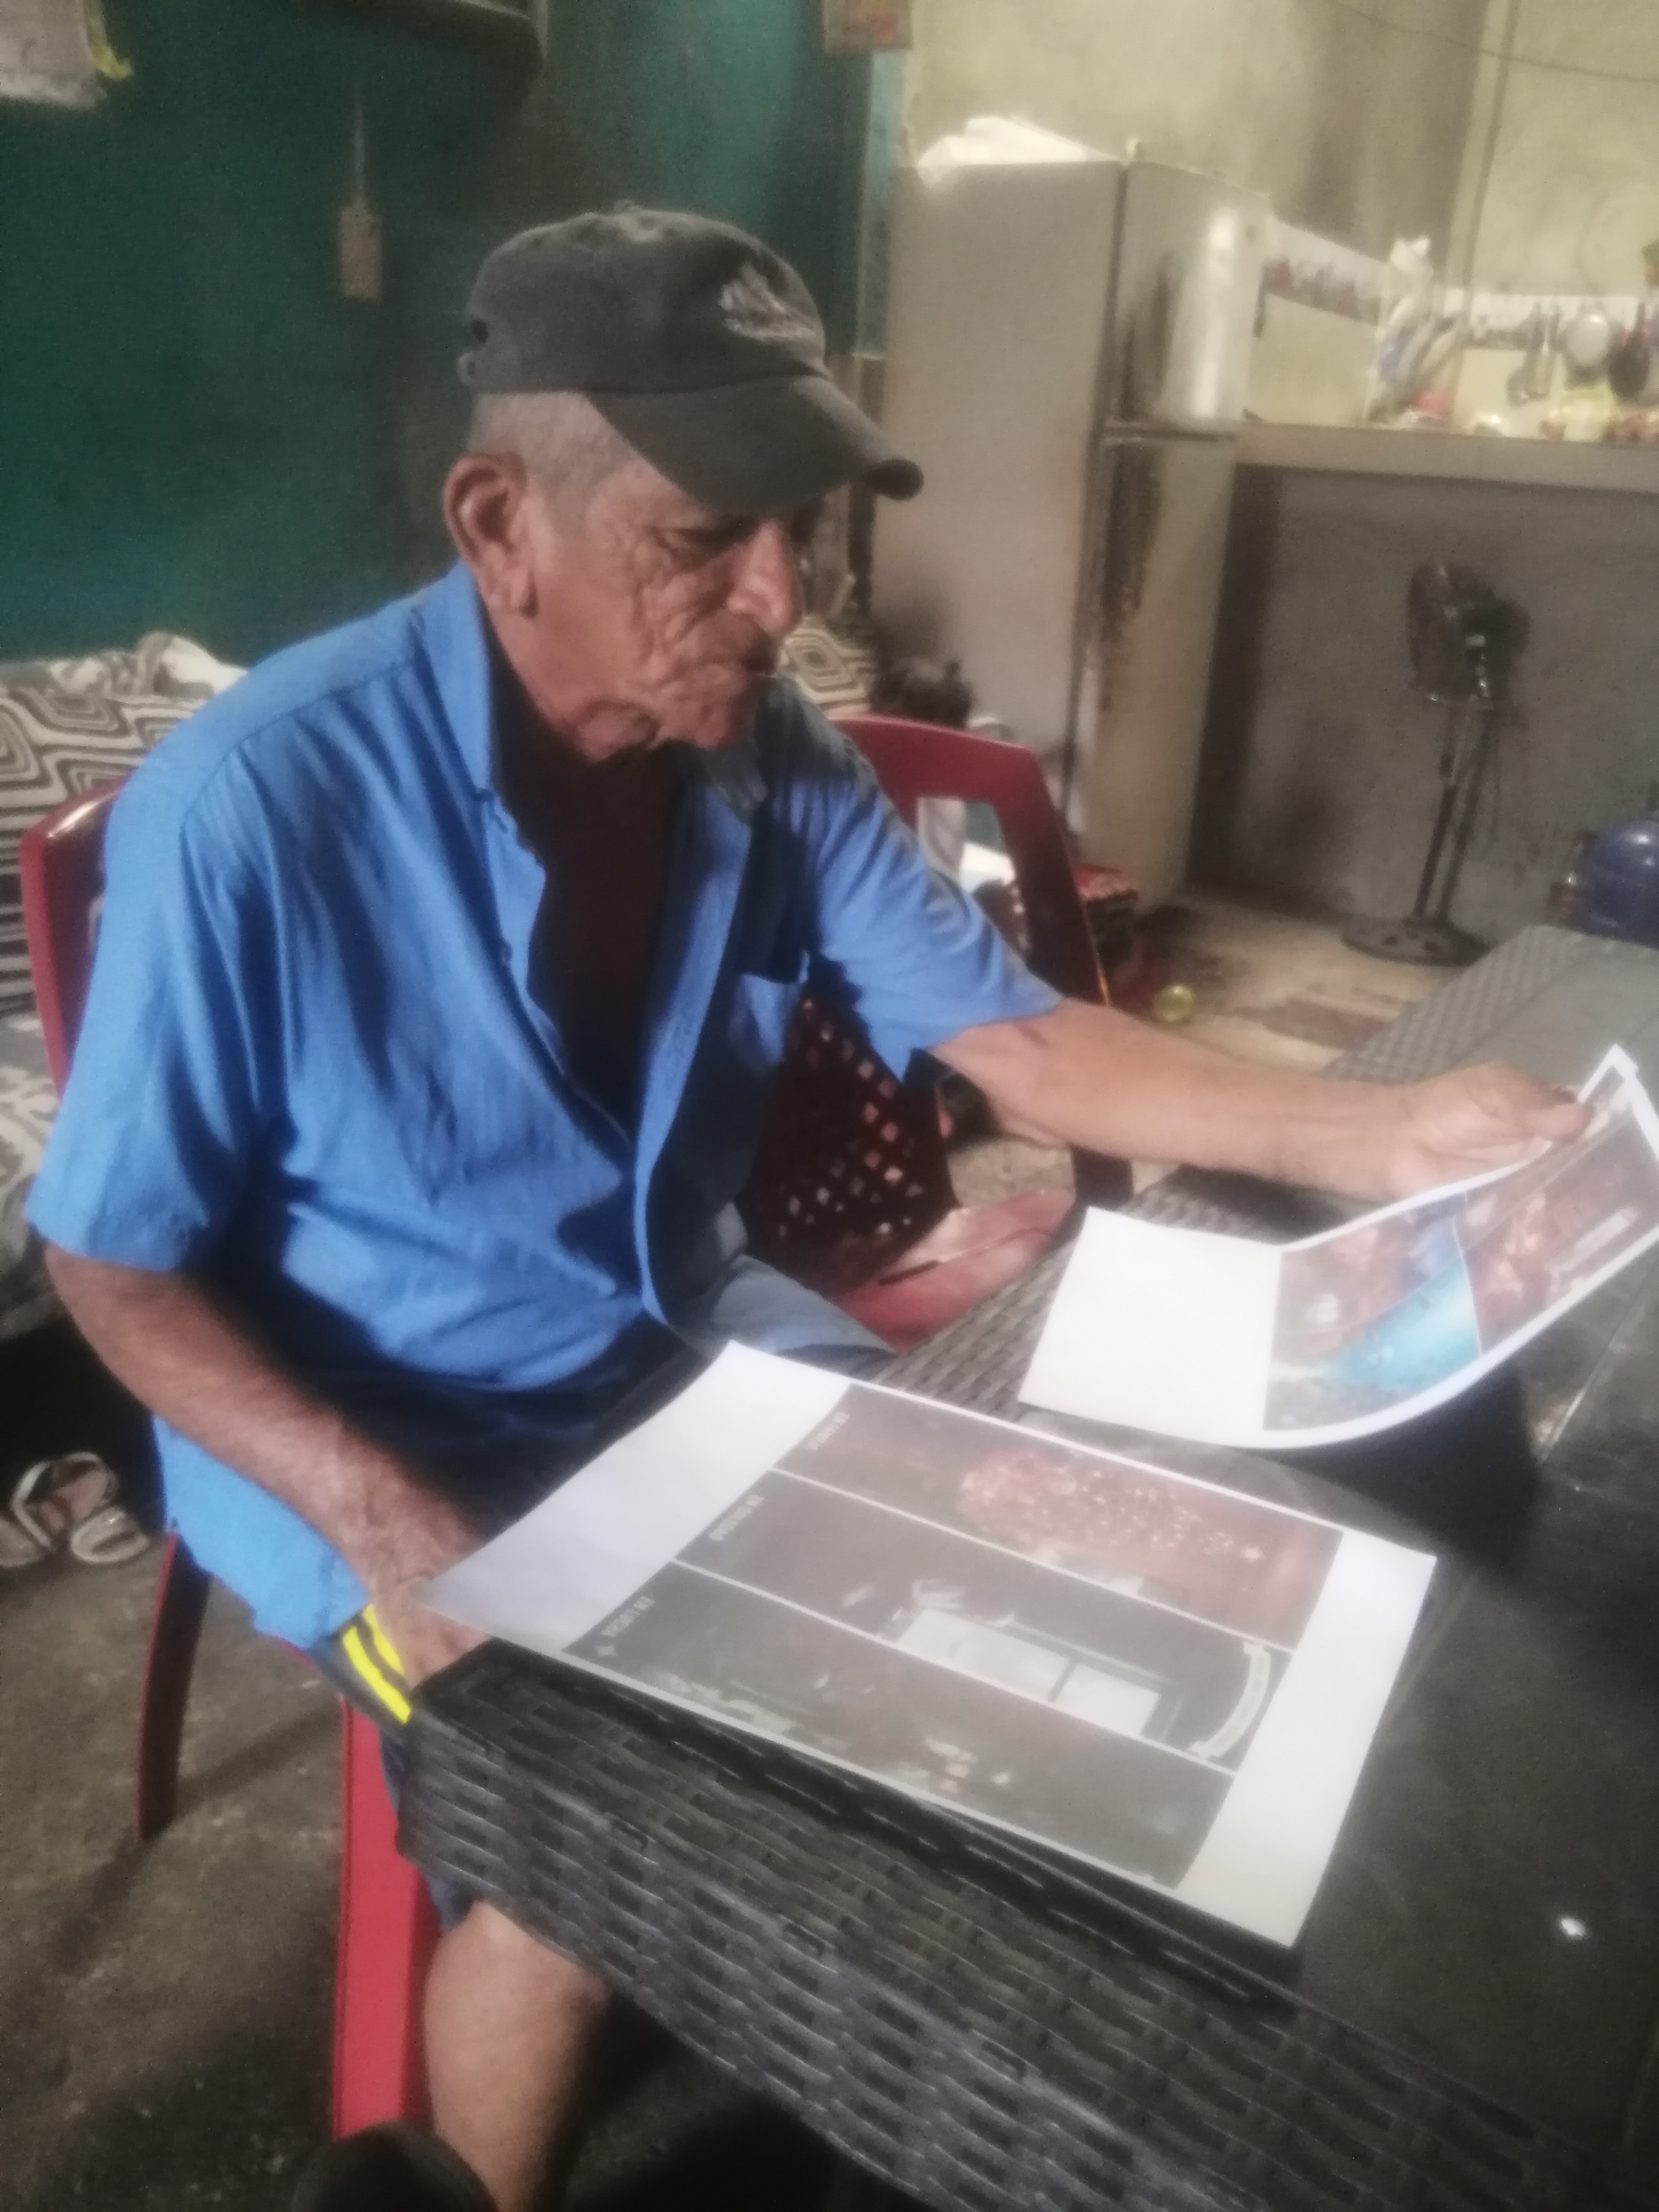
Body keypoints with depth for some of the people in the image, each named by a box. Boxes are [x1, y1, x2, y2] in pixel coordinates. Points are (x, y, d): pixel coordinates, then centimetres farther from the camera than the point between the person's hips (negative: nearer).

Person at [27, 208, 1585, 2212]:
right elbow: (113, 1256, -16)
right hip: (384, 1436, -5)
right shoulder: (255, 808, -25)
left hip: (691, 1344, 6)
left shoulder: (775, 760, -9)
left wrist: (1368, 1138, -18)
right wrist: (384, 1521, -29)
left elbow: (1014, 1042, -7)